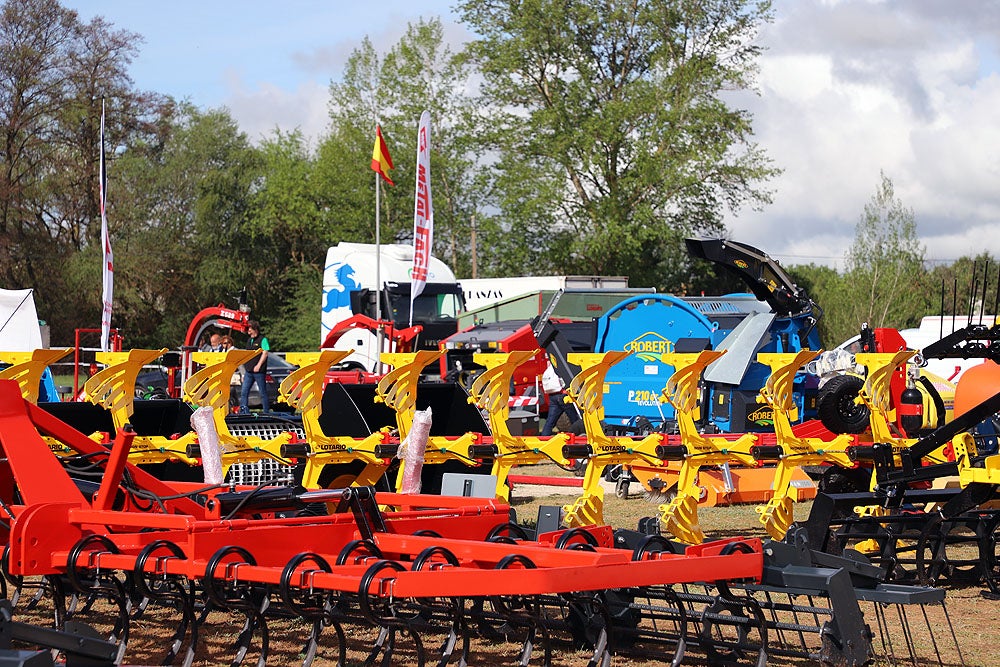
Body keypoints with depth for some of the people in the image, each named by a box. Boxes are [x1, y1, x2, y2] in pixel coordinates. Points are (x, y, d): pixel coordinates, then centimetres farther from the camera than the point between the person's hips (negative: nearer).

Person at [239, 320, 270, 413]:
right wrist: (245, 366, 15)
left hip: (259, 371, -7)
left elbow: (265, 353, -12)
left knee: (263, 392, 0)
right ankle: (243, 412, -1)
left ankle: (266, 412, 7)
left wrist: (258, 365, -18)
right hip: (248, 371, 7)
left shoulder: (263, 340, -5)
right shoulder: (249, 340, 18)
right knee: (244, 392, 0)